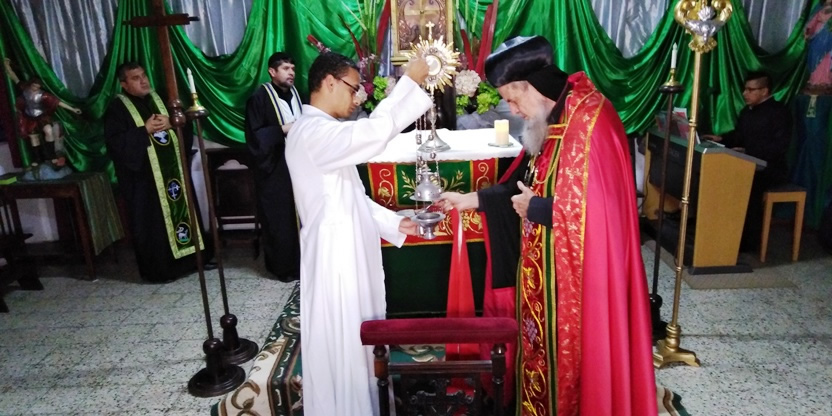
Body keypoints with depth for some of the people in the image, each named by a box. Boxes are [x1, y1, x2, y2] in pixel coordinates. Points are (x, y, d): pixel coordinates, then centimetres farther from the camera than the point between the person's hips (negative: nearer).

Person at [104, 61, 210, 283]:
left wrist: (170, 124, -11)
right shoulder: (117, 109, -4)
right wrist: (145, 130, -19)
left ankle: (191, 259, 24)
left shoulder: (159, 98, 12)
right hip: (144, 177, -5)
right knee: (152, 223, 1)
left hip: (173, 168, 5)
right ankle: (158, 269, 12)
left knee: (183, 211, 12)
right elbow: (114, 142, -14)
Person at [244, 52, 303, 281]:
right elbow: (254, 136, -12)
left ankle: (299, 261, 21)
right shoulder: (259, 98, -6)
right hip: (275, 169, -6)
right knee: (279, 219, 1)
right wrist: (282, 130, -19)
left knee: (300, 214, 8)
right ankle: (282, 266, 14)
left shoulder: (296, 94, 12)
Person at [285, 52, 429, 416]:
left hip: (350, 252, 10)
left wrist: (394, 223, 8)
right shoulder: (312, 131, -19)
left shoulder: (326, 132, 15)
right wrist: (409, 81, -25)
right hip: (334, 256, -10)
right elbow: (373, 132, -36)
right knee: (341, 347, 5)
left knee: (355, 342, 22)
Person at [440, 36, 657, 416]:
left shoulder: (587, 122, -22)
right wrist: (472, 199, 8)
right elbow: (526, 183, 13)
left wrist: (533, 208, -14)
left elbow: (589, 207, -28)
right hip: (548, 264, 9)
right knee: (546, 343, 20)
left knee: (569, 349, 9)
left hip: (576, 270, -9)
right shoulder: (555, 119, 7)